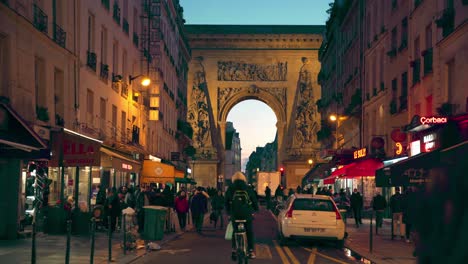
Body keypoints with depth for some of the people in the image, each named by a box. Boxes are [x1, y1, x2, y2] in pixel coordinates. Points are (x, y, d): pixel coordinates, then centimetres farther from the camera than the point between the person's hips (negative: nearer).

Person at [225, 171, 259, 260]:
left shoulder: (230, 189, 5)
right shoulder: (248, 189, 5)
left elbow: (227, 202, 11)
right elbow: (254, 200, 12)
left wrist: (228, 212, 24)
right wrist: (256, 209, 30)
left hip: (235, 215, 0)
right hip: (247, 215, 0)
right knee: (249, 232, 10)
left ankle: (234, 249, 3)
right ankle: (251, 250, 4)